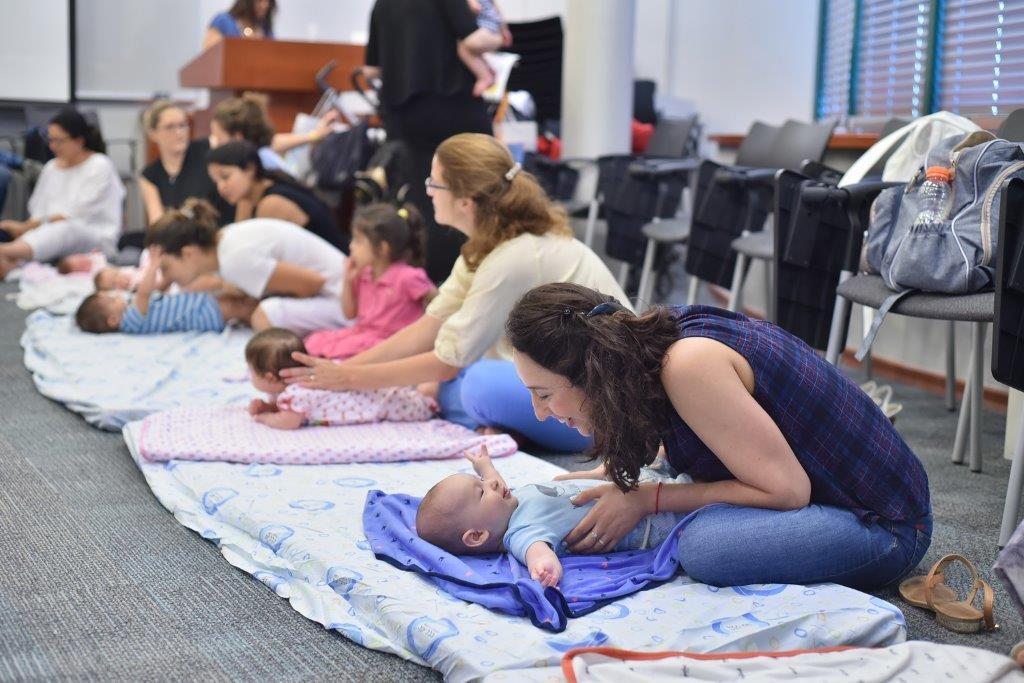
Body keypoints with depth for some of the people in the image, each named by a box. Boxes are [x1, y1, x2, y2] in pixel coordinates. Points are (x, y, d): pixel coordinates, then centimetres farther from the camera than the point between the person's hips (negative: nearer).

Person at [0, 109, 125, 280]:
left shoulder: (100, 166, -1)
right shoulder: (51, 168, 20)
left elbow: (74, 216, -10)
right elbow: (39, 213, 15)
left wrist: (25, 227, -15)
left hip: (97, 242, -7)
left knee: (64, 228, -39)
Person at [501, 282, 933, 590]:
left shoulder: (688, 365, -29)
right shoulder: (654, 338, -2)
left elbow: (786, 491, -24)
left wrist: (647, 500, -21)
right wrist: (608, 476, 2)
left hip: (883, 527, -9)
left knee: (705, 544, -32)